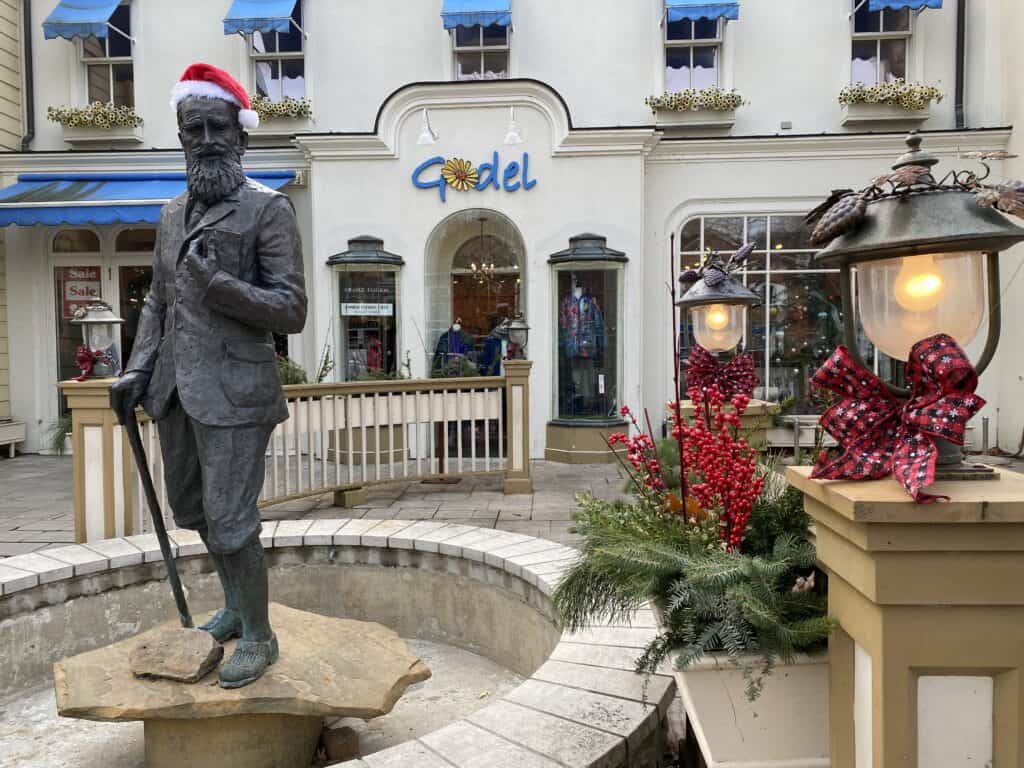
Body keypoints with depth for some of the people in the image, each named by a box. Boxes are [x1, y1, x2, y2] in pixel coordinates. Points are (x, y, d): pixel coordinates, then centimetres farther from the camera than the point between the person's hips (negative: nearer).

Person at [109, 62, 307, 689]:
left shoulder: (268, 208, -7)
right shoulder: (174, 214, 14)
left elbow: (291, 311, -11)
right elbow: (158, 301, 20)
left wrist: (220, 284, -22)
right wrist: (138, 369, 9)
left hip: (233, 391, -7)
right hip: (176, 389, 8)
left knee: (228, 520, -4)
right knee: (192, 508, 19)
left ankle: (258, 636, 17)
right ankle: (236, 604, 40)